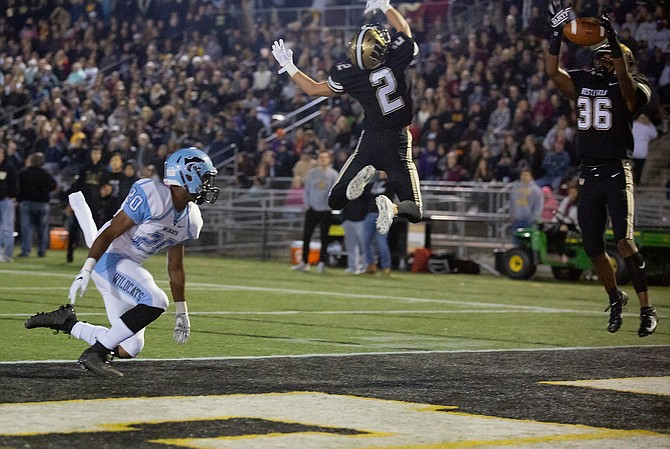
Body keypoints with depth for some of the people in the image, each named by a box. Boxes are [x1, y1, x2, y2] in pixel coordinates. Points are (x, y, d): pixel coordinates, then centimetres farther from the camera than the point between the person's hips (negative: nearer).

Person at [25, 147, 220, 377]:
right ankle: (94, 355, -21)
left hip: (129, 267, 9)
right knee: (155, 302, -29)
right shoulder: (152, 197, -20)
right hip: (109, 259, -9)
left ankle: (66, 320, 17)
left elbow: (175, 267, 16)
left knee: (129, 348, 4)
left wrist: (182, 313, 18)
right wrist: (86, 272, -27)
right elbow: (109, 234, -19)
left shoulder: (190, 219, 6)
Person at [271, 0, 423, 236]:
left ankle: (361, 175, -14)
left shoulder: (348, 76, -15)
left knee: (335, 201, 16)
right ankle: (392, 208, -31)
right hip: (398, 142, -1)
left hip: (370, 139, 1)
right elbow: (404, 29, 6)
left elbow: (314, 89, 3)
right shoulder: (397, 58, -18)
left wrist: (288, 66, 14)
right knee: (414, 211, 3)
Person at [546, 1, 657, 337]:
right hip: (588, 175, 6)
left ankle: (647, 309, -13)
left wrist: (612, 36, -32)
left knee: (624, 240, -18)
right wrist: (557, 31, -7)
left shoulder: (629, 90, -1)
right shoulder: (583, 84, 13)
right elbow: (553, 71, 1)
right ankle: (615, 298, 34)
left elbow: (624, 76, -24)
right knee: (593, 249, 10)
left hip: (617, 173, -6)